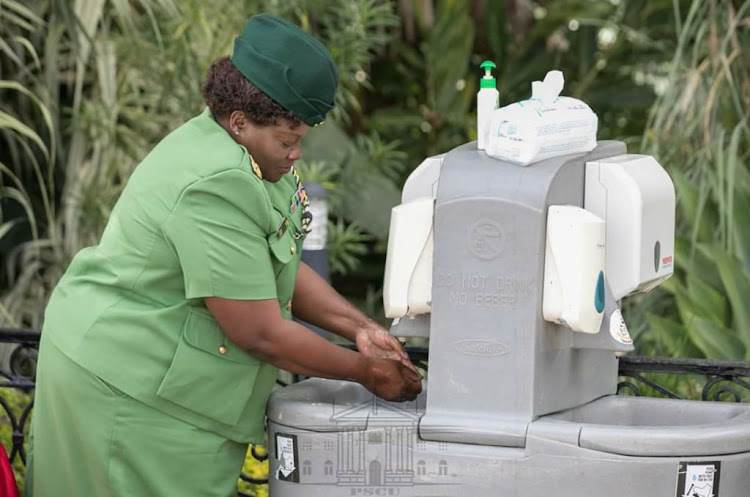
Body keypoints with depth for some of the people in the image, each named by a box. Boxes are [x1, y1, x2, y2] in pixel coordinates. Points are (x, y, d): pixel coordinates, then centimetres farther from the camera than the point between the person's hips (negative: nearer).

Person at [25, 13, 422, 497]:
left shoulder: (237, 151, 5)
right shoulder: (217, 187, -27)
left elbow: (285, 269, 12)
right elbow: (261, 334, -24)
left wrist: (360, 327, 0)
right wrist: (366, 371, -13)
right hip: (128, 382, -10)